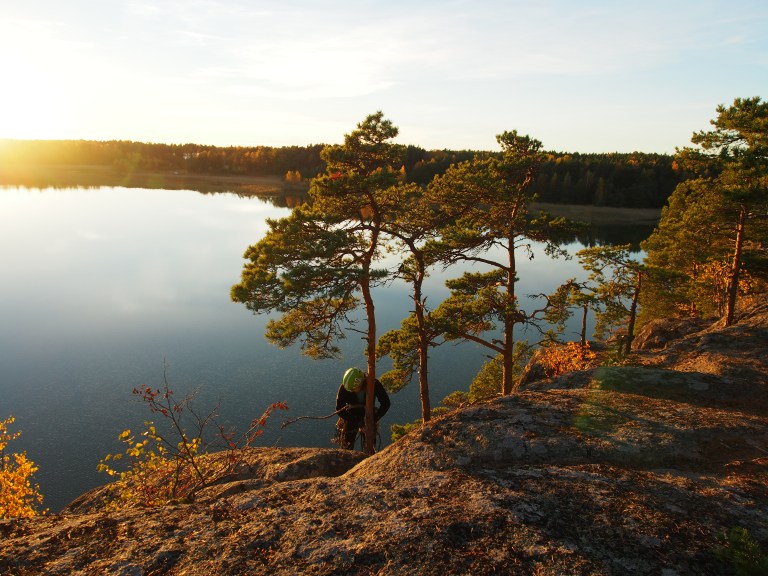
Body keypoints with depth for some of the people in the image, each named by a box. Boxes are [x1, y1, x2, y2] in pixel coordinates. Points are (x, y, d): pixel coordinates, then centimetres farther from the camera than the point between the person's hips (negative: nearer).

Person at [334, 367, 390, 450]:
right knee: (347, 446, -1)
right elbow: (339, 409, -20)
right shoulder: (344, 388, -26)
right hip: (351, 417, 0)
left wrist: (375, 418, -29)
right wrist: (356, 421, -28)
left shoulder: (374, 384, -26)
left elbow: (386, 403, -18)